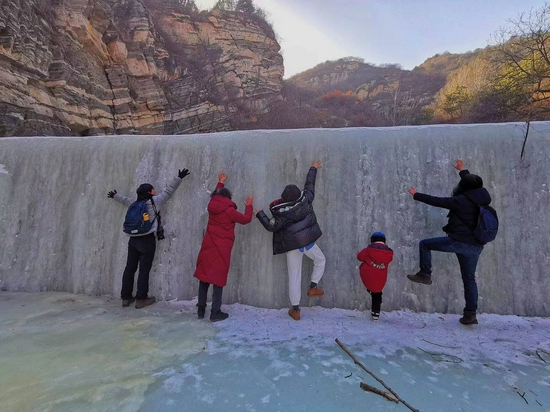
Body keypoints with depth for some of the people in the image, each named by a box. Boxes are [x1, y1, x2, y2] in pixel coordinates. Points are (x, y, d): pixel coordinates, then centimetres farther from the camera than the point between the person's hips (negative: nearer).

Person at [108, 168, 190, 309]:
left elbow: (125, 199, 32)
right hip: (147, 240, -6)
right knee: (144, 270, 0)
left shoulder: (134, 203, 13)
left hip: (133, 239, 6)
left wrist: (114, 195, 53)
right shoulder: (155, 201, -4)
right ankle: (141, 299, 6)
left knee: (130, 268, 12)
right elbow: (168, 191, -2)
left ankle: (126, 297, 21)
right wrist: (179, 178, 4)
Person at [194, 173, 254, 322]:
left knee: (204, 276, 13)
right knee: (218, 278, 1)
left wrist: (220, 183, 42)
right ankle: (215, 312, 7)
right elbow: (246, 219, -2)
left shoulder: (212, 206, 4)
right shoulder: (229, 210, -12)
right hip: (221, 248, -5)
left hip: (208, 246, 6)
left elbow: (216, 195, 28)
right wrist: (249, 206, 14)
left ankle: (201, 309, 21)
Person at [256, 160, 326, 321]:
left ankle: (295, 310, 17)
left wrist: (259, 213, -1)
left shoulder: (282, 213, -18)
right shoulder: (306, 200, -11)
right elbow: (310, 184, 4)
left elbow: (271, 226, -11)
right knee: (320, 261, 32)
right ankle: (313, 288, 27)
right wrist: (313, 168, 20)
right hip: (308, 242, 2)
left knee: (294, 277, 8)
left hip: (292, 246, -1)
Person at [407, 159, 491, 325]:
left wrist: (416, 195, 7)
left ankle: (425, 274, 7)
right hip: (475, 247, 8)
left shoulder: (460, 201, -13)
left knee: (424, 244, 9)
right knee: (469, 279, 16)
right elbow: (472, 184, 28)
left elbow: (436, 201, -7)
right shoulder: (481, 199, 9)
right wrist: (463, 171, 43)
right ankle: (470, 314, 20)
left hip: (458, 242, -8)